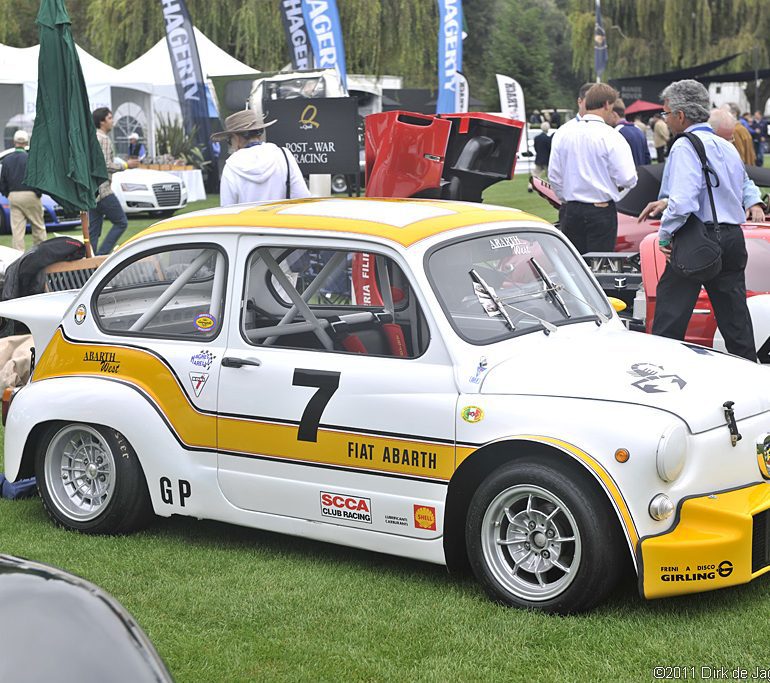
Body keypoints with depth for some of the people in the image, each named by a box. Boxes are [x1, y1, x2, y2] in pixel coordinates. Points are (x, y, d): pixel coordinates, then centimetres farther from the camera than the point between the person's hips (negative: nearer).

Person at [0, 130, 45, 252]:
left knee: (17, 229, 3)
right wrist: (38, 193, 1)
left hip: (13, 197, 3)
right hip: (30, 196, -3)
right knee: (38, 227, 8)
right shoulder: (31, 158, -10)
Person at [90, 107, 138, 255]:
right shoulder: (104, 139, -11)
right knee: (121, 222, -1)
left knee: (93, 231, 8)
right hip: (103, 190, -9)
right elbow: (106, 166, -18)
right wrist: (126, 165, -7)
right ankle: (102, 254, -8)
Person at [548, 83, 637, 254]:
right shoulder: (610, 136, -10)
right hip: (601, 209, -4)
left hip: (570, 210, 4)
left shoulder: (562, 133, 3)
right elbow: (627, 179, -13)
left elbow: (554, 175, 7)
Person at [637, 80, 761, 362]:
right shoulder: (727, 147, 14)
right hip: (734, 238, 8)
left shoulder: (685, 146, -12)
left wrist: (665, 234, -10)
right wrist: (668, 201, 24)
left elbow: (683, 201, -23)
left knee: (669, 318, 0)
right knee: (735, 317, 12)